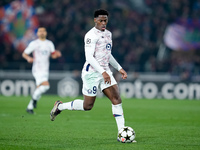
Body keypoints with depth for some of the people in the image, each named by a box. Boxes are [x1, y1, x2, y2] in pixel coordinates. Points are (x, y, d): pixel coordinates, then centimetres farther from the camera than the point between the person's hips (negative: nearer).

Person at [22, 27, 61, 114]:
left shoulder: (50, 44, 12)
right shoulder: (34, 44, -1)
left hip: (45, 70, 5)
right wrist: (28, 58, -20)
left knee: (39, 89, 7)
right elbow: (24, 54, 2)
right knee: (46, 85, -24)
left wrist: (57, 54, -15)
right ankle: (35, 98, -1)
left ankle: (29, 107, 19)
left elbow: (53, 55, 9)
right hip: (37, 69, -5)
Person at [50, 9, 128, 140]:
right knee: (87, 106, -1)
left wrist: (119, 68, 21)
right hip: (92, 72, -7)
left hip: (105, 71, 7)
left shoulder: (108, 34, 15)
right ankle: (60, 106, 23)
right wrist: (103, 72, -29)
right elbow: (89, 57, -21)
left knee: (117, 99, -7)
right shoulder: (91, 35, -14)